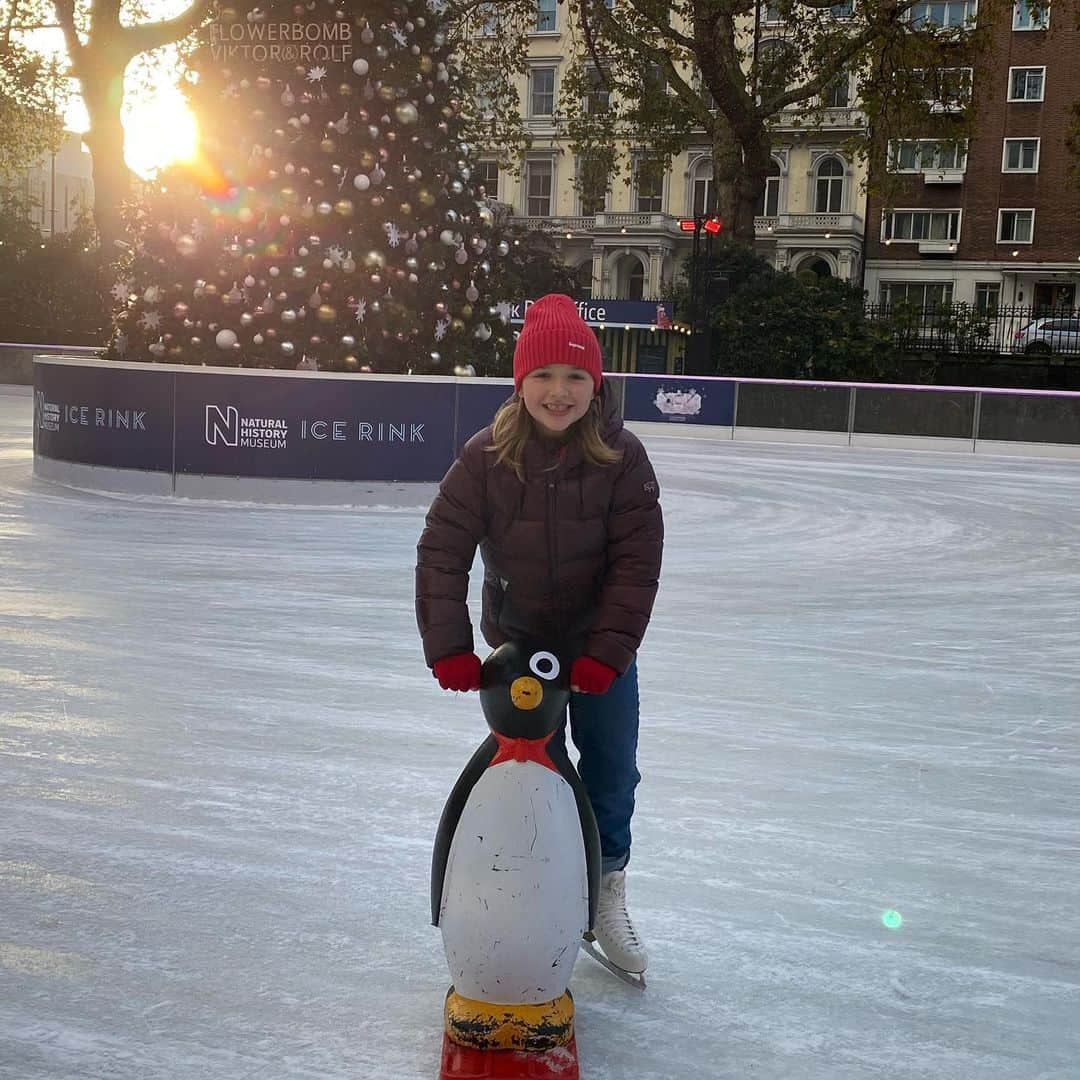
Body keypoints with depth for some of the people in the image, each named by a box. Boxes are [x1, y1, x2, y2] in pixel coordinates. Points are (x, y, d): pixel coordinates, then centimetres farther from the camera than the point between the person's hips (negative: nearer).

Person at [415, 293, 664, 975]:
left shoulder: (622, 458, -16)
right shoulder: (487, 458, -16)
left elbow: (637, 562, -16)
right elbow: (443, 552, -14)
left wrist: (606, 654, -22)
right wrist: (450, 648, -20)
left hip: (601, 651, 0)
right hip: (515, 646, 0)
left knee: (613, 777, 10)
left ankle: (606, 892, 33)